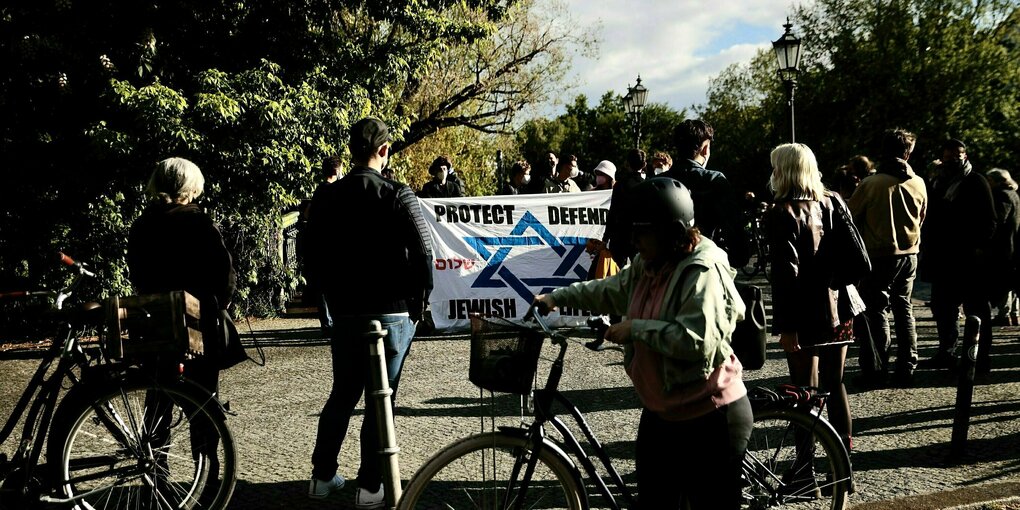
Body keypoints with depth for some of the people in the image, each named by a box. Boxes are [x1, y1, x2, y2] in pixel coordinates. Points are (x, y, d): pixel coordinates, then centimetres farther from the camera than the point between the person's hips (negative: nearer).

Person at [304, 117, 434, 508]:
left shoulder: (327, 198, 3)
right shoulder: (396, 195, -11)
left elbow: (315, 256, 6)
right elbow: (423, 252, -15)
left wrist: (335, 297, 15)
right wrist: (419, 299, -1)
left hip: (345, 312, 4)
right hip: (392, 312, -4)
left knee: (342, 394, 19)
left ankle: (322, 476, 28)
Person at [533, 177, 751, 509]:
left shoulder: (703, 271, -21)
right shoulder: (647, 265, 6)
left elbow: (699, 341, -32)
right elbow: (610, 290, 24)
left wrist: (635, 328, -24)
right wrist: (557, 297, 18)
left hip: (709, 418, -9)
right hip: (659, 413, 9)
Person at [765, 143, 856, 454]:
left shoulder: (783, 214, -14)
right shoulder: (832, 203, 7)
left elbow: (786, 274, -19)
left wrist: (786, 326, -17)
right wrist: (848, 300, 19)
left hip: (806, 319, -7)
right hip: (838, 311, 7)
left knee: (806, 390, 1)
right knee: (835, 383, 20)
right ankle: (843, 447, 30)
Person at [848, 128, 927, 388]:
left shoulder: (871, 183, -13)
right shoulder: (918, 183, 1)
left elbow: (850, 215, -3)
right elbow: (921, 218, 15)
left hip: (879, 255, -5)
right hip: (909, 253, 5)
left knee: (876, 310, 2)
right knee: (903, 308, 13)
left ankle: (875, 370, 3)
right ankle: (906, 369, 16)